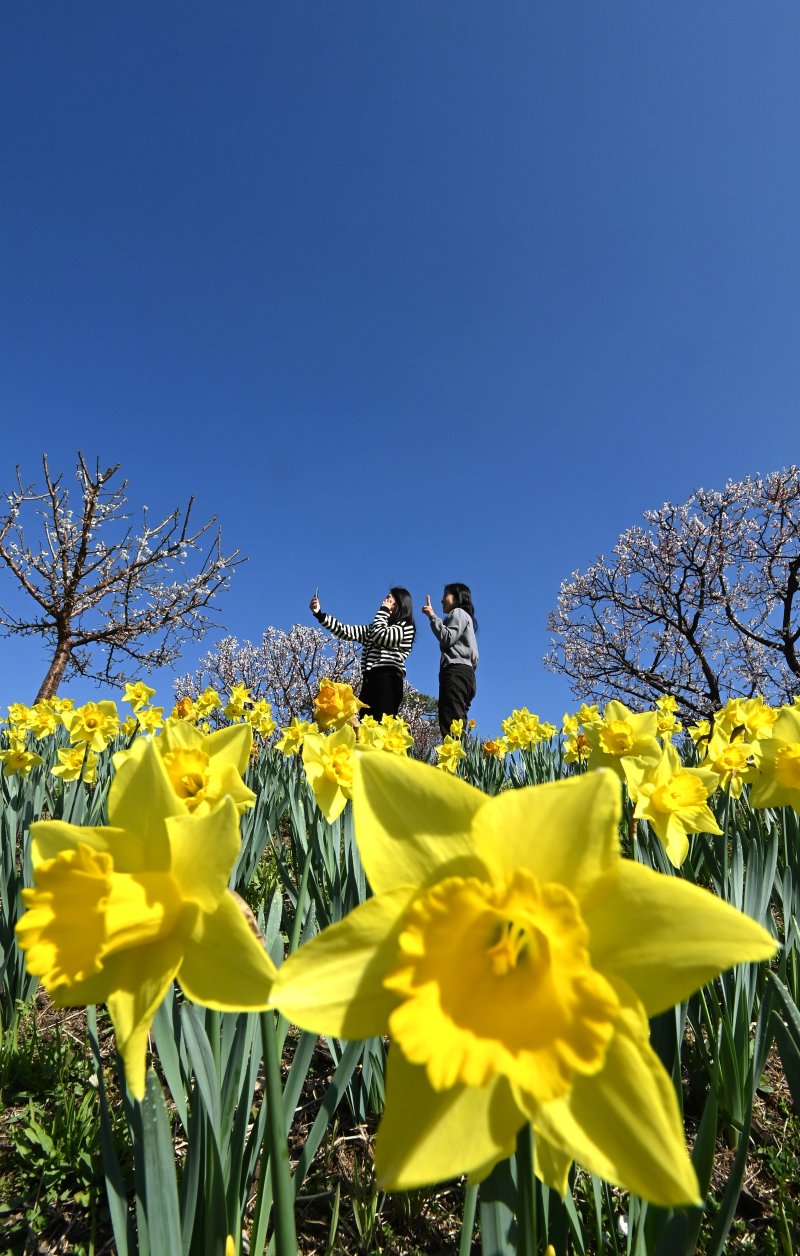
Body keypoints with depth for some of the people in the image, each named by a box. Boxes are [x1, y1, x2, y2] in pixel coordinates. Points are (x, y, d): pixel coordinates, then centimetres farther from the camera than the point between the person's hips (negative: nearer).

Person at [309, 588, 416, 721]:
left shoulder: (406, 626, 7)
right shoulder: (372, 628, 27)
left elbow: (380, 636, -7)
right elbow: (347, 632, 18)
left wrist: (383, 610, 6)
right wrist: (319, 613, 12)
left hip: (388, 682, -7)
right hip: (369, 682, 7)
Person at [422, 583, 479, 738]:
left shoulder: (459, 612, 9)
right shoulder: (464, 617, 35)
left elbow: (447, 638, -10)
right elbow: (474, 657, 28)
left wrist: (432, 616, -4)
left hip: (456, 672, -10)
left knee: (449, 726, -24)